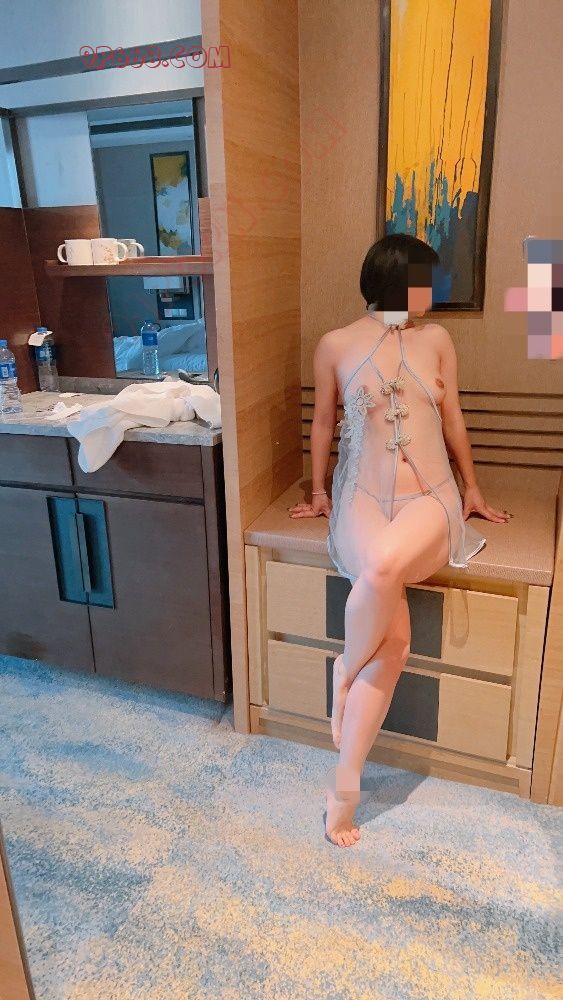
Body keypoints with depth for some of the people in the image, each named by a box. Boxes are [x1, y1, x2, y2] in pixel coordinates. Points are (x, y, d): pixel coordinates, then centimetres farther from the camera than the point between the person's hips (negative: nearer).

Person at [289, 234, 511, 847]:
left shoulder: (435, 339, 12)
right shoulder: (335, 346, 6)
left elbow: (453, 420, 19)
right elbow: (322, 422, 17)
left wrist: (473, 490, 24)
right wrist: (318, 494, 22)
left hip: (430, 498, 1)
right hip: (363, 497, -1)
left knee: (383, 567, -37)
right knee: (393, 634, -28)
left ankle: (347, 670, -8)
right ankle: (346, 785, -8)